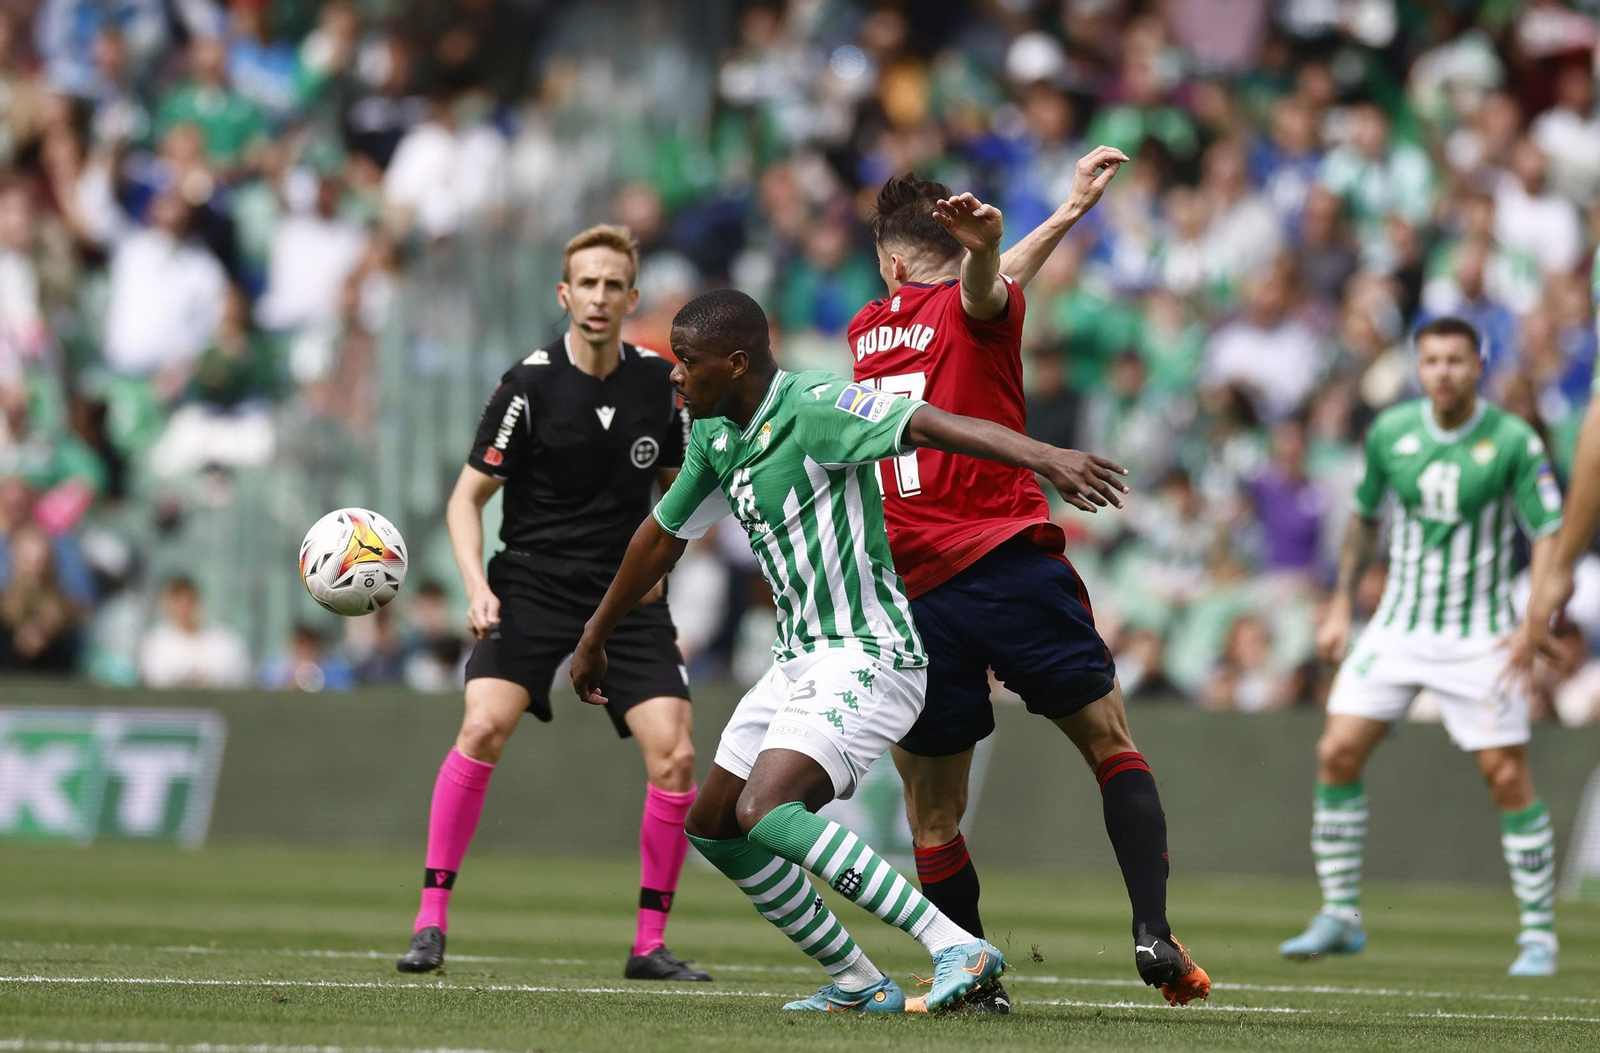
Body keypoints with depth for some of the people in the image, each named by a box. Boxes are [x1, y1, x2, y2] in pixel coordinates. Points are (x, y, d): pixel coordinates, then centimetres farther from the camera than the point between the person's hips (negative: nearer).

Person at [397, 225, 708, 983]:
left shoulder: (659, 382, 4)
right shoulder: (529, 386, -7)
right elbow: (468, 497, -2)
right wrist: (477, 586, -17)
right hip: (533, 582, -3)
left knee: (674, 756, -11)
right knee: (484, 725, -24)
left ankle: (650, 944, 3)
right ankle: (431, 921, -15)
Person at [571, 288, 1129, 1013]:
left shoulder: (814, 407, -19)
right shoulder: (715, 434, 9)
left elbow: (928, 424, -32)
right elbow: (664, 534, 24)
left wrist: (1043, 456, -47)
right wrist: (595, 640, 34)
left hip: (867, 657, -10)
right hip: (800, 658, 10)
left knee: (765, 810, -26)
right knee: (712, 827, 12)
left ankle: (960, 950, -29)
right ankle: (857, 985, 19)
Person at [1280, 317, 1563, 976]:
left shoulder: (1513, 442, -11)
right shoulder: (1389, 431, 1)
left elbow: (1549, 533, -9)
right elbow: (1364, 515, 16)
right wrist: (1341, 605, 15)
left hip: (1479, 637, -4)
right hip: (1397, 625, 4)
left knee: (1507, 775, -8)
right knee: (1337, 752, -6)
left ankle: (1539, 934, 3)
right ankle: (1340, 916, 6)